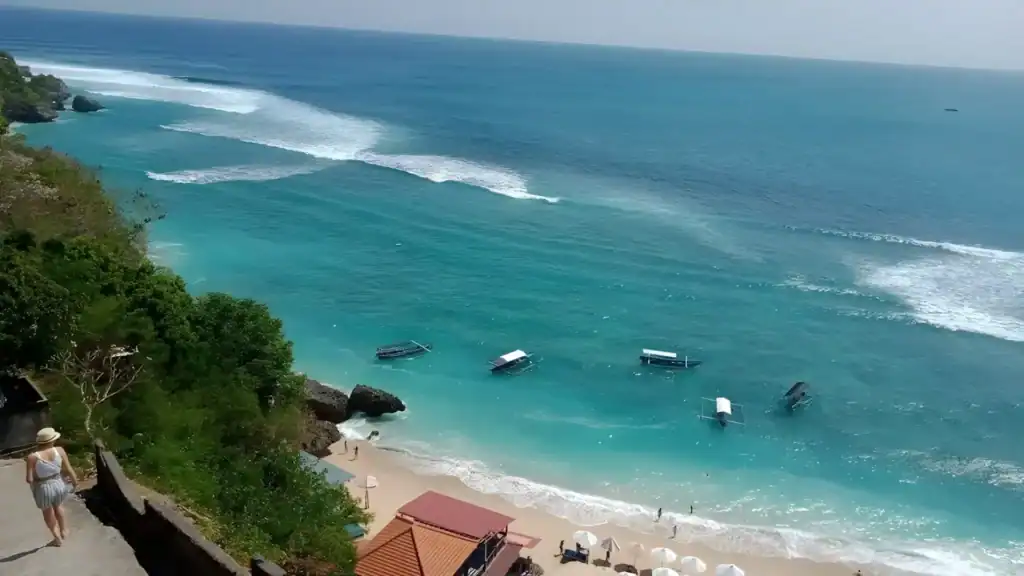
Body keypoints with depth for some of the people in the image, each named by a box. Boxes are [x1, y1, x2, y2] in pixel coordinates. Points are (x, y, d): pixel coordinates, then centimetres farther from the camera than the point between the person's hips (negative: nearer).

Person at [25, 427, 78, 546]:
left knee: (48, 512, 25)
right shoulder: (59, 450, -16)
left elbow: (29, 479, -18)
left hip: (43, 488, -2)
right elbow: (69, 470, -8)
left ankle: (58, 538, 37)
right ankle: (64, 531, 44)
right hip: (58, 484, 2)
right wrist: (75, 482, 8)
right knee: (58, 505, 33)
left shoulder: (32, 457, -22)